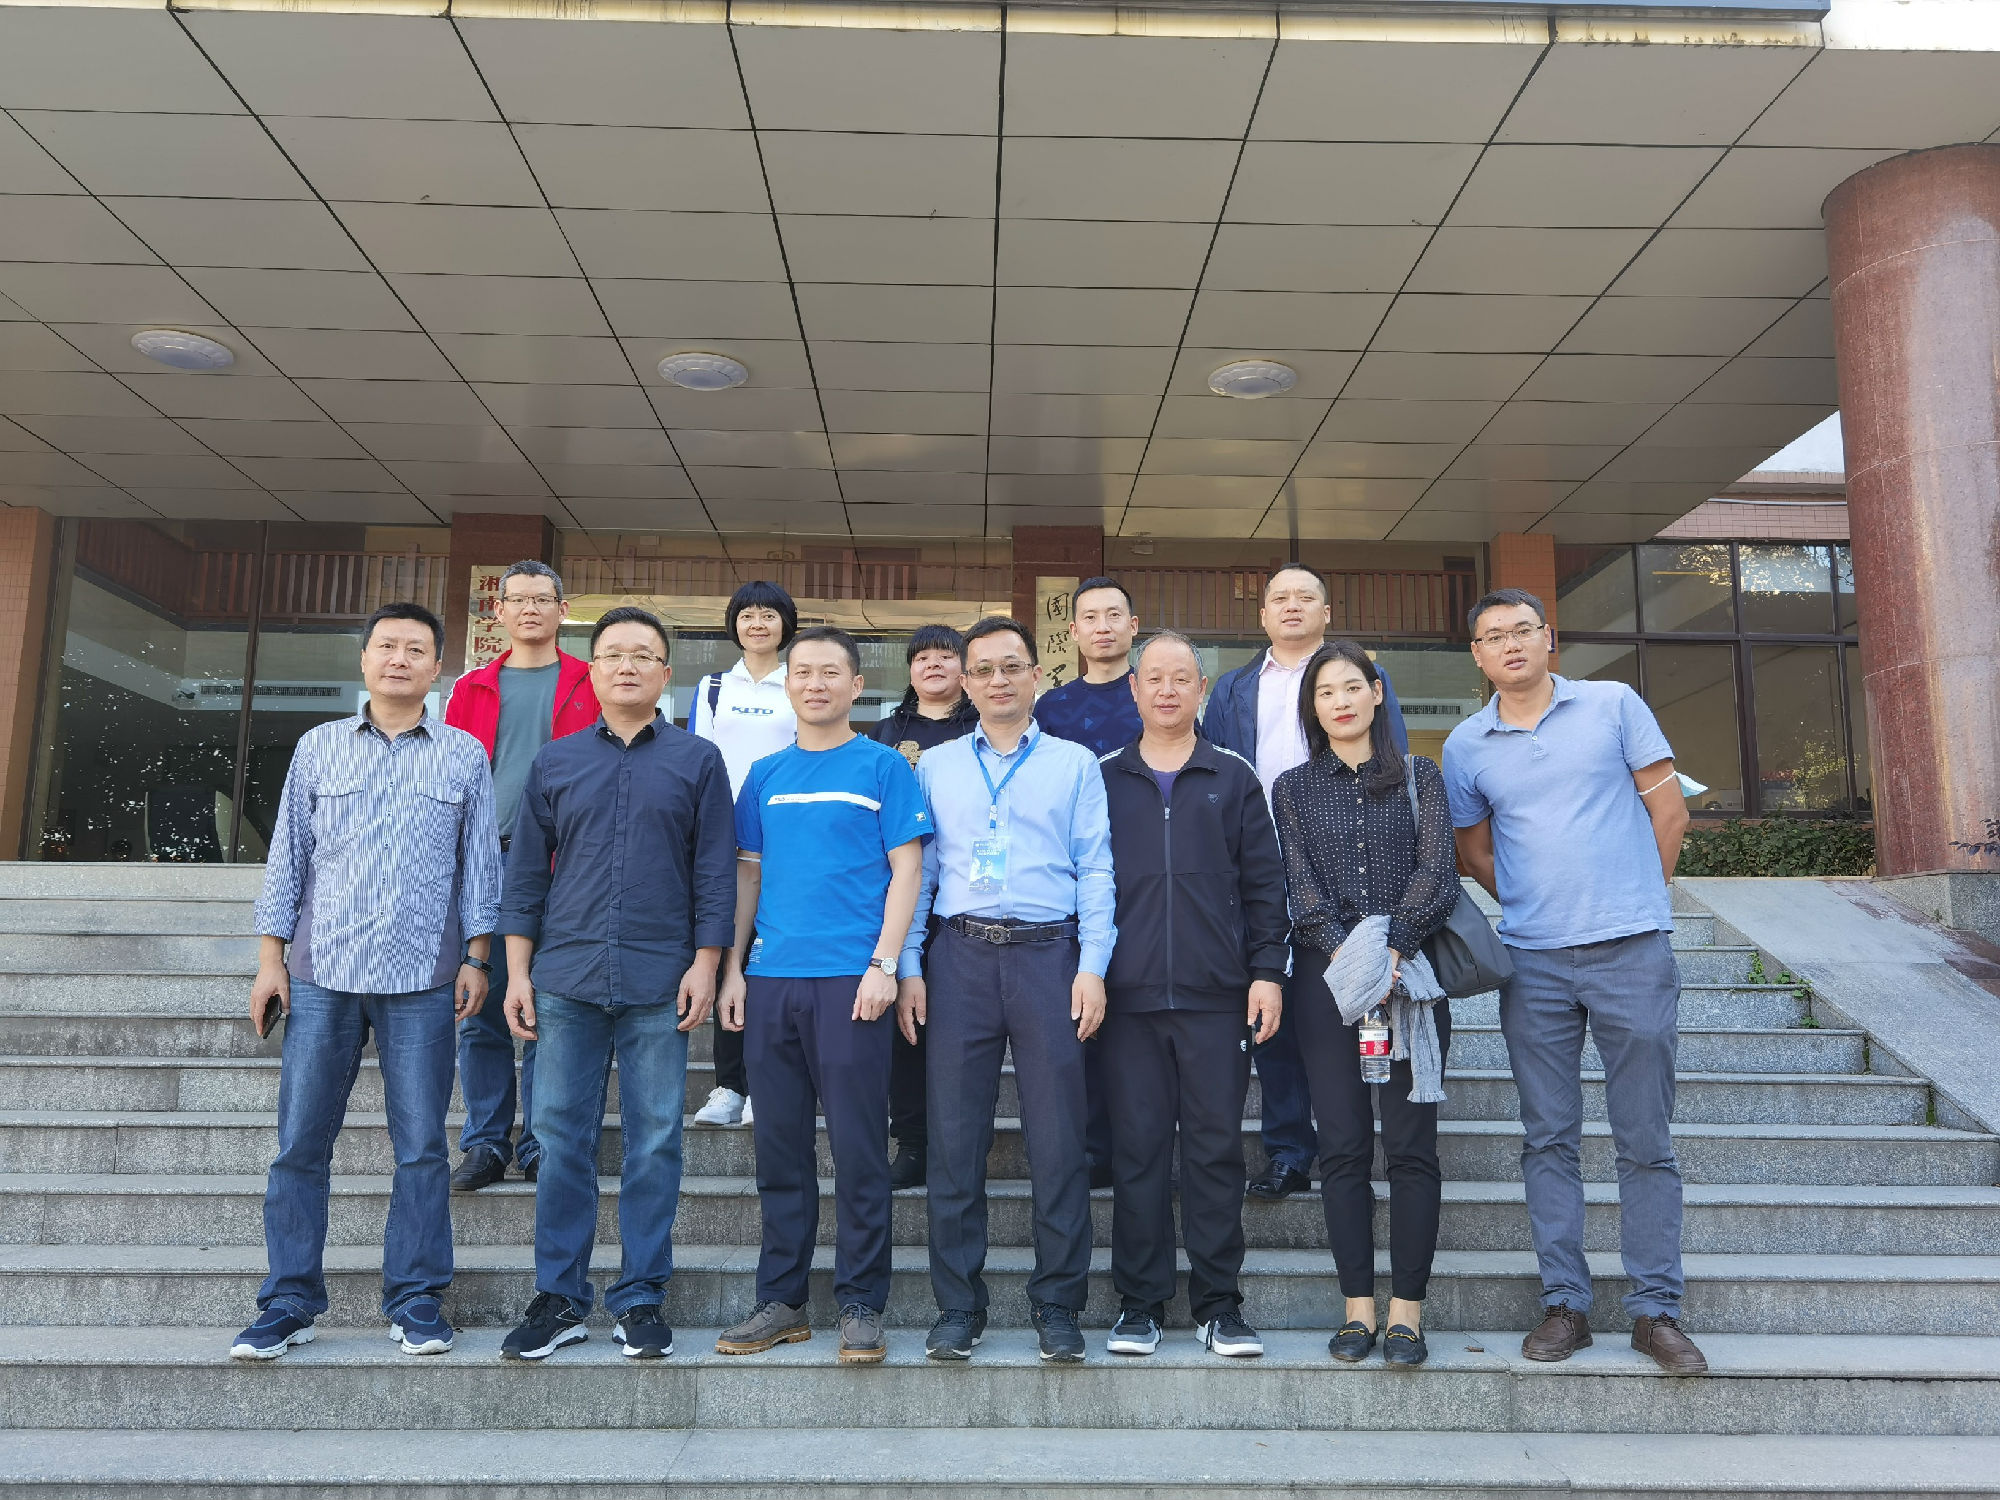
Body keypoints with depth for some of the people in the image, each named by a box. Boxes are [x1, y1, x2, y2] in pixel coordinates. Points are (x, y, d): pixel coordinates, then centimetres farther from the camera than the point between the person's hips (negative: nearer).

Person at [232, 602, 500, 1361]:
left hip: (423, 981, -1)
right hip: (321, 974, 1)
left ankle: (415, 1300, 16)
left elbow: (480, 861, 6)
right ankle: (289, 1303, 17)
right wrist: (270, 957, 5)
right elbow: (286, 856, 10)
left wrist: (476, 957, 0)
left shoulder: (464, 755, 6)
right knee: (300, 1144, 4)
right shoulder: (319, 747, 9)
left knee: (421, 1146, 4)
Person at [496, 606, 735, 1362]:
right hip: (566, 978, 2)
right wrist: (517, 971, 5)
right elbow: (526, 873, 11)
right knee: (562, 1138, 5)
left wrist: (705, 962, -4)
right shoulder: (554, 763, 11)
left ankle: (640, 1298, 15)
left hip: (659, 985, -1)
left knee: (654, 1142, 3)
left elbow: (714, 871, 3)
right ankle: (558, 1295, 17)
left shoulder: (698, 761, 6)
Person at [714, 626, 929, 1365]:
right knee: (781, 1147, 11)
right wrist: (733, 966, 7)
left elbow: (905, 869, -2)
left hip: (850, 980, -4)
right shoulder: (766, 775, 13)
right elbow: (749, 873, 15)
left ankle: (860, 1305, 13)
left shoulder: (883, 766, 1)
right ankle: (781, 1300, 23)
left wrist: (884, 965, -12)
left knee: (858, 1149, 1)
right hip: (771, 981, 4)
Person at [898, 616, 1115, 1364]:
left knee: (1057, 1136, 0)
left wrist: (1092, 966, -4)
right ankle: (958, 1307, 14)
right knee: (955, 1136, 2)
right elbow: (916, 870, 11)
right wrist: (908, 967, 3)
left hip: (1047, 953, -1)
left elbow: (1095, 870, 5)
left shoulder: (1075, 763, 10)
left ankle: (1058, 1304, 14)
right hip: (960, 957, 1)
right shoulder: (935, 767, 14)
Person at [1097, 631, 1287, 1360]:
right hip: (1129, 993, 0)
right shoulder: (1103, 780, 10)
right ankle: (1140, 1303, 15)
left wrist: (1267, 969, -1)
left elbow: (1264, 882, 8)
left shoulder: (1233, 778, 10)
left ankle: (1219, 1304, 15)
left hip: (1217, 996, 0)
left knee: (1216, 1147, 3)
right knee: (1137, 1149, 4)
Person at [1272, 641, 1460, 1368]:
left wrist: (1392, 951, -15)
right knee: (1343, 1145, 1)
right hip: (1326, 975, 1)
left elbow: (1436, 873, -1)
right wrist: (1345, 954, -14)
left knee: (1410, 1143, -2)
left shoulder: (1419, 776, 10)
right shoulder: (1293, 789, 11)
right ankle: (1358, 1306, 10)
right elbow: (1301, 887, 2)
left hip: (1411, 972, -1)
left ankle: (1406, 1308, 7)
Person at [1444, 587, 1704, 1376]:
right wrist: (1539, 905, 8)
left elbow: (1668, 810, 5)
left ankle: (1656, 1310, 14)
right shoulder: (1466, 746, 7)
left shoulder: (1614, 705, 3)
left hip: (1632, 952, -1)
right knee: (1549, 1139, 6)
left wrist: (1633, 901, 7)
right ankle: (1564, 1303, 16)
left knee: (1646, 1141, 4)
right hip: (1533, 962, 2)